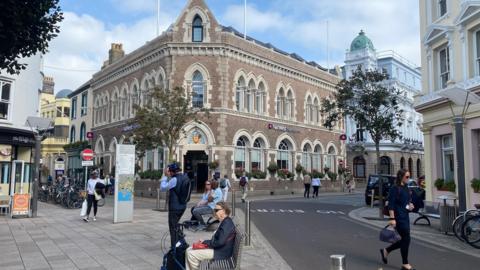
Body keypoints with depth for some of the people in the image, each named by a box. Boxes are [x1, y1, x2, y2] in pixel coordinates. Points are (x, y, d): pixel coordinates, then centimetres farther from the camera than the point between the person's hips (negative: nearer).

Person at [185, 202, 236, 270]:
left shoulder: (227, 223, -21)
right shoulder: (224, 222, 11)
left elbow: (220, 242, -26)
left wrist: (205, 243, -14)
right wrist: (204, 242, 1)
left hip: (221, 253, -11)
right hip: (217, 248, 11)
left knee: (191, 254, -15)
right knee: (189, 250, 7)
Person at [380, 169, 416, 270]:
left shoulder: (406, 188, 12)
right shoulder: (395, 188, -13)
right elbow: (391, 205, -16)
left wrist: (410, 205, 4)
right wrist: (392, 218, -21)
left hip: (405, 217, 9)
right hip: (399, 217, -9)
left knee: (405, 239, 11)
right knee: (406, 239, -4)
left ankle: (386, 251, 28)